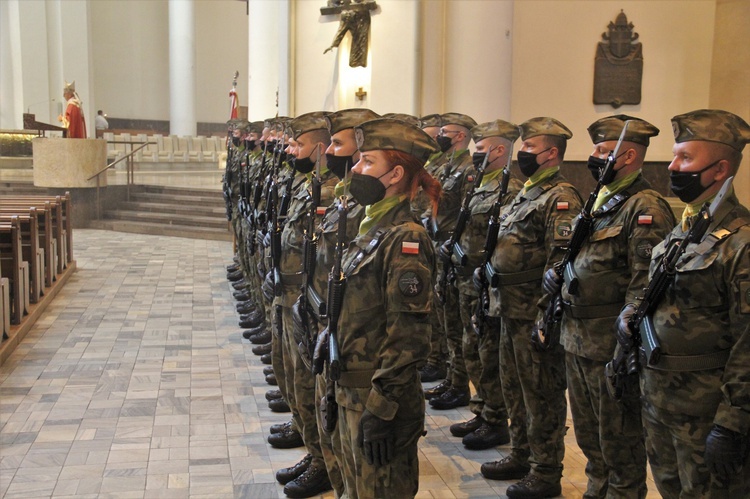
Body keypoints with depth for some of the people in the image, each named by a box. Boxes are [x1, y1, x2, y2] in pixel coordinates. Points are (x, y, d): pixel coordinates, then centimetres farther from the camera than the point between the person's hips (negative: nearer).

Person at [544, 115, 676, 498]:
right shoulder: (601, 201, 13)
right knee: (588, 433, 21)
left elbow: (645, 283, -21)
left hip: (610, 346, -9)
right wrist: (556, 271, 4)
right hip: (576, 338, 9)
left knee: (618, 437, 7)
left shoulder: (645, 208, -16)